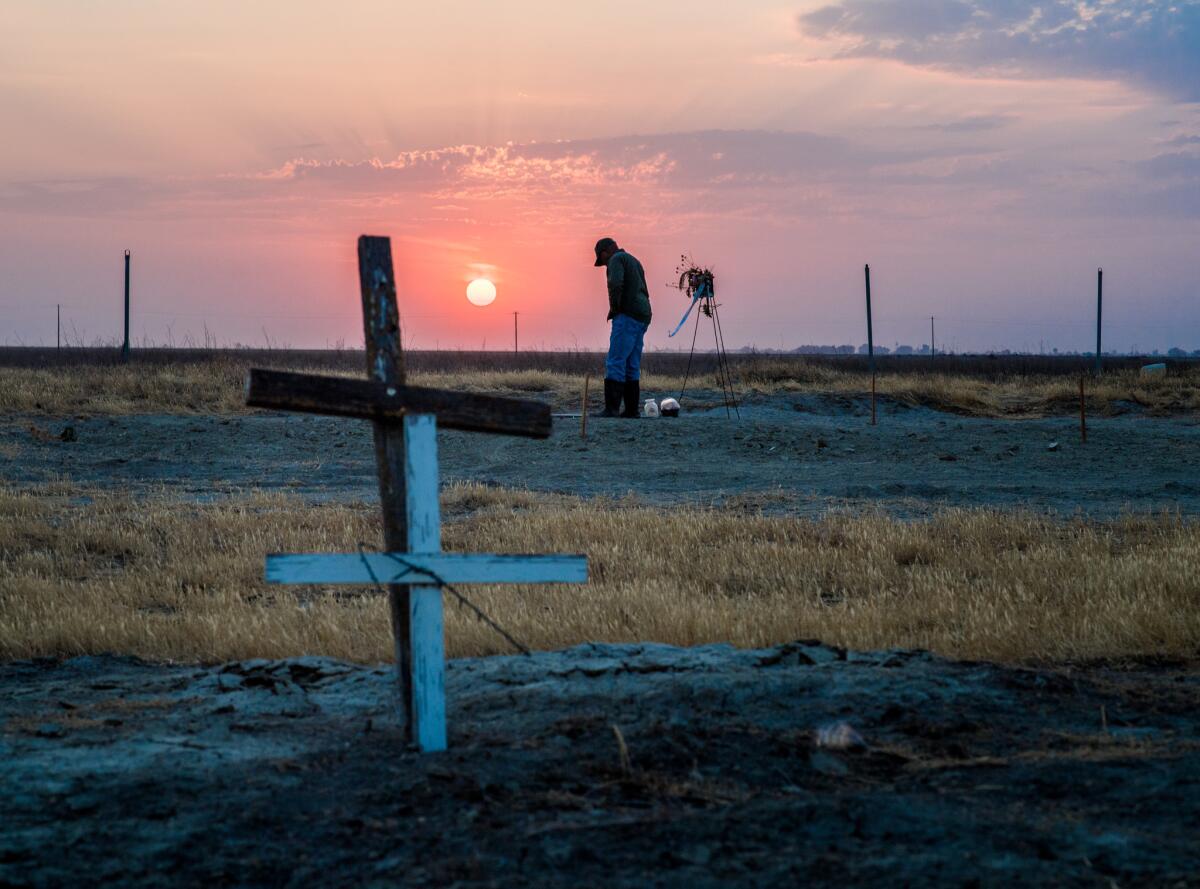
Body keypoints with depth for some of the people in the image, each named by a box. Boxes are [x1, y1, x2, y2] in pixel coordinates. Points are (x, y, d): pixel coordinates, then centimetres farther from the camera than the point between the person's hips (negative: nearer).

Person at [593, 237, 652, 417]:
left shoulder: (616, 260, -3)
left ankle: (611, 408, -20)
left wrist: (613, 308, -9)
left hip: (627, 316, -10)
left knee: (615, 363, -13)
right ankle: (631, 409, 7)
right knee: (631, 366, 10)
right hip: (641, 318, 10)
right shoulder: (634, 262, 26)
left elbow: (615, 283, -22)